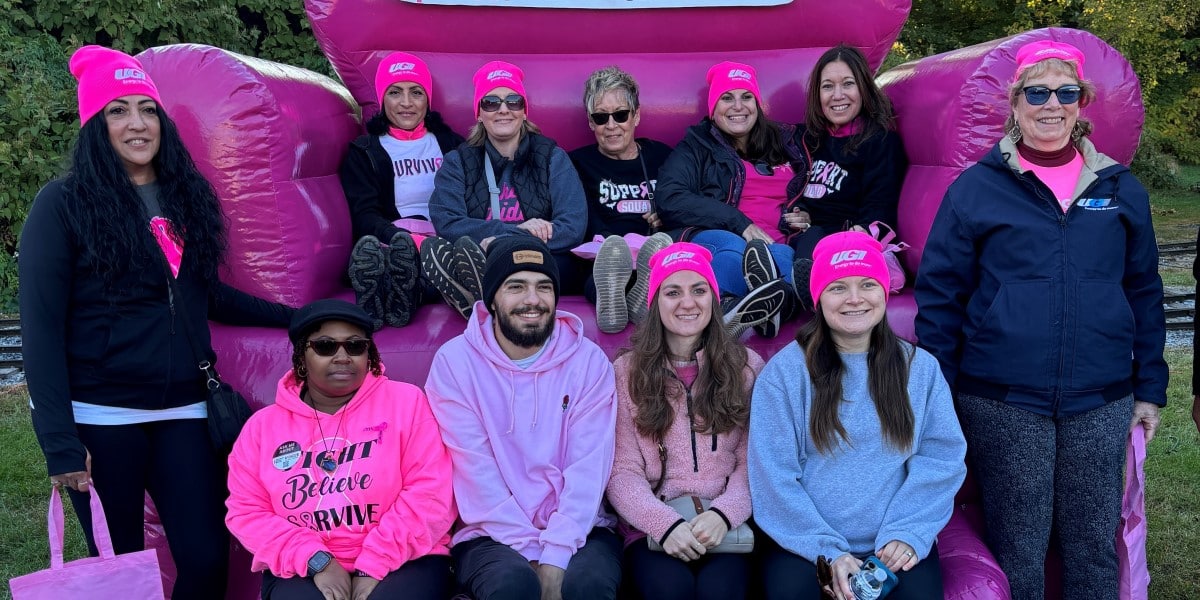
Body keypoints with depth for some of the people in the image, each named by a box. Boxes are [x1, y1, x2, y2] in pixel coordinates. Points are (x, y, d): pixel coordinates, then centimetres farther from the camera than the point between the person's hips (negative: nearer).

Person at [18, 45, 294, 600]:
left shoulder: (184, 197, 11)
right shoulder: (63, 205, -4)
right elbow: (41, 327, -7)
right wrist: (60, 442, -12)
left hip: (181, 412, 4)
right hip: (99, 417, -4)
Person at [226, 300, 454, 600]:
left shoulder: (406, 401, 2)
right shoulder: (263, 425, 9)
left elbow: (430, 492, -5)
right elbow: (246, 511, 4)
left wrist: (374, 567, -11)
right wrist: (316, 561, -10)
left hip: (401, 563, -1)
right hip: (303, 570, 1)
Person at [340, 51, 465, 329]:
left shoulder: (450, 143, 23)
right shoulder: (363, 152, 17)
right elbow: (363, 215, 2)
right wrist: (410, 240, -21)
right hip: (393, 240, -1)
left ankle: (402, 297, -61)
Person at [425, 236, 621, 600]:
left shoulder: (589, 361, 0)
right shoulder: (455, 361, -3)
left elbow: (588, 467, -8)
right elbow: (476, 470, -9)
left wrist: (555, 558, -19)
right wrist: (532, 555, -14)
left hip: (577, 531, 1)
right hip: (493, 534, -1)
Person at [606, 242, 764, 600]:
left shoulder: (746, 367, 9)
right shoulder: (626, 371, 6)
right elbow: (622, 471, 0)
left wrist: (724, 514, -15)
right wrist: (664, 523, -17)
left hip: (728, 527, 0)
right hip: (653, 529, 0)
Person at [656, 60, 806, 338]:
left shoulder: (787, 141, 26)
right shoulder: (696, 146, 17)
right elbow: (670, 200, 0)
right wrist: (740, 223, -12)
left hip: (772, 244, 2)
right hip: (706, 238, -2)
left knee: (784, 255, -35)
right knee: (735, 247, -38)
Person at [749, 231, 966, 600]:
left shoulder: (921, 367, 7)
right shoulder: (784, 371, -2)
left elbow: (942, 458, 2)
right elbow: (773, 475, -5)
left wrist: (908, 533, -12)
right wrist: (827, 551, -13)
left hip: (896, 544, 2)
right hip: (807, 544, -1)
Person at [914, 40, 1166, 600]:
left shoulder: (1120, 189, 9)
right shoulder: (976, 188, 1)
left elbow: (1144, 291, 14)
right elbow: (939, 295, 1)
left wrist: (1150, 387, 11)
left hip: (1101, 404, 3)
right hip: (1002, 403, -2)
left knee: (1096, 549, 10)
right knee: (1017, 554, 5)